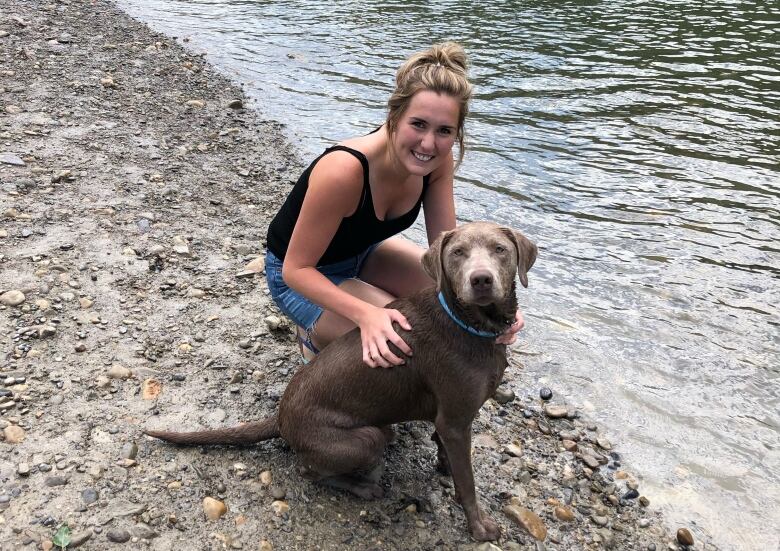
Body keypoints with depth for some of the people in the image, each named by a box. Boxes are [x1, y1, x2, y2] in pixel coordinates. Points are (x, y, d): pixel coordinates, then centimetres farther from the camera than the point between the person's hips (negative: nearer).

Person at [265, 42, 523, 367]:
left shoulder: (437, 161, -19)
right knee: (402, 346, -25)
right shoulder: (344, 170, -38)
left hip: (364, 254, 7)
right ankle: (317, 334, 3)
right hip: (301, 276, -6)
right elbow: (296, 269, -30)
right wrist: (366, 314, -46)